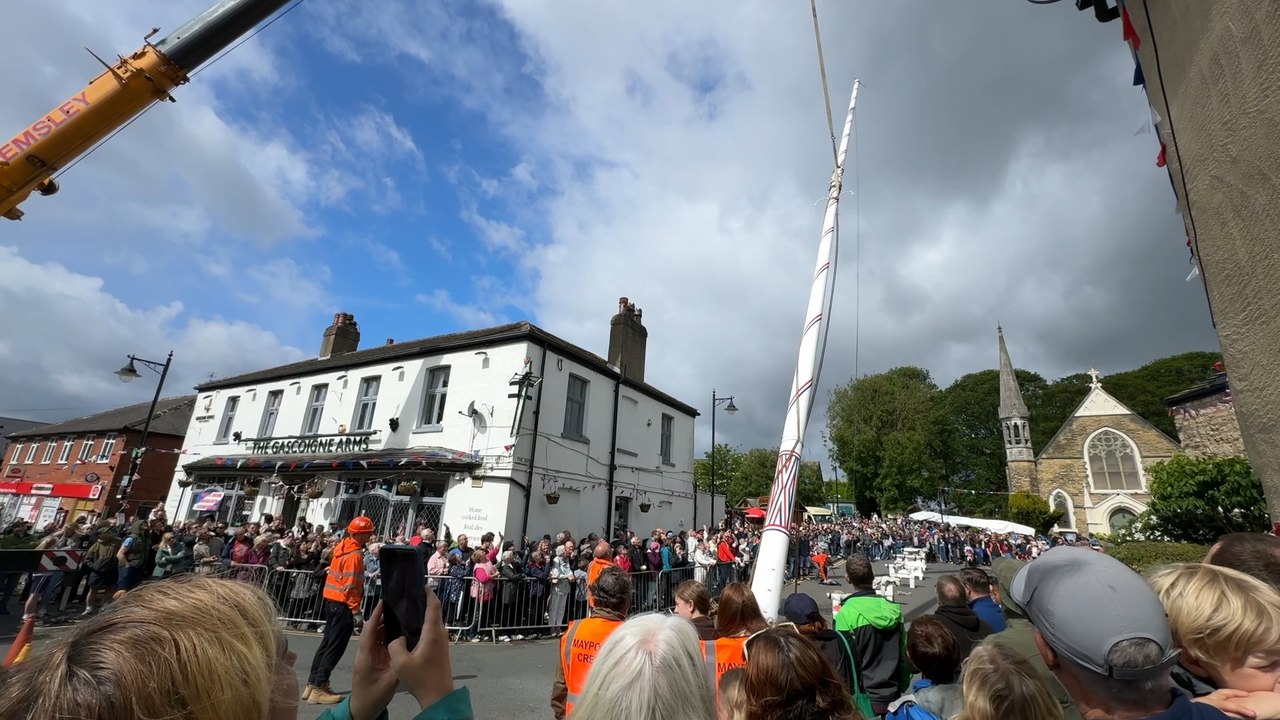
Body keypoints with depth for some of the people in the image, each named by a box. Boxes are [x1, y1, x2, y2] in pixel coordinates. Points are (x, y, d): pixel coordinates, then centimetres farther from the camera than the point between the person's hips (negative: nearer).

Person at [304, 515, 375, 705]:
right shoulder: (355, 554, -21)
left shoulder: (342, 547, 7)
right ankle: (318, 689, 4)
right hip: (343, 604, -10)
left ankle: (313, 684, 25)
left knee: (327, 642, 18)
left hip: (331, 600, 10)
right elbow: (350, 586, -21)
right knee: (335, 647, 0)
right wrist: (355, 609, -16)